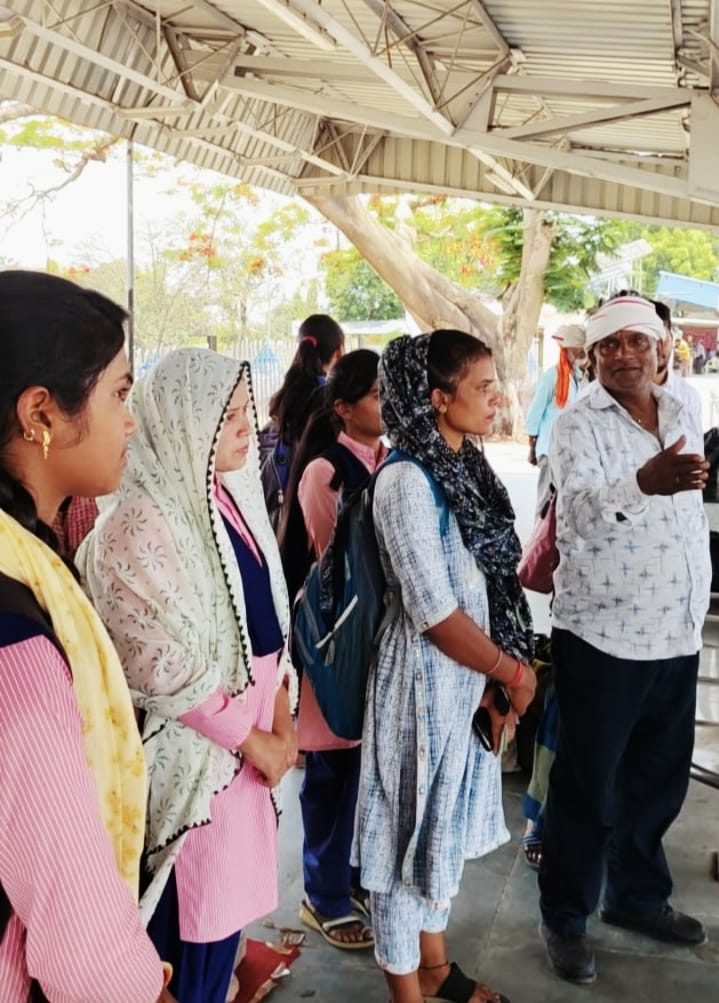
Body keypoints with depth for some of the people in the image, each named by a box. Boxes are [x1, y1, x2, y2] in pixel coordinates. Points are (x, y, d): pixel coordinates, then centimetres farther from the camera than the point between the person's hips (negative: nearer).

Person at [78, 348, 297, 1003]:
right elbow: (167, 668, -20)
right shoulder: (143, 522, -19)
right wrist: (255, 743, -12)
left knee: (226, 894, 18)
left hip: (247, 731, 7)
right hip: (193, 745, -7)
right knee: (195, 919, 6)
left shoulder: (232, 497, 6)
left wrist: (281, 717, 1)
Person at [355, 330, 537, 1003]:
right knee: (412, 825, 8)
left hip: (469, 676, 8)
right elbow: (434, 612, -23)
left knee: (447, 820, 21)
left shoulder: (466, 468, 6)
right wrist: (515, 673, -11)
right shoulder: (406, 481, -20)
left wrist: (493, 680, 2)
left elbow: (489, 584, 9)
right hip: (425, 677, -8)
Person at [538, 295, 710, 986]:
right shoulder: (579, 426, -10)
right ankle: (565, 917, 21)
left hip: (676, 637, 6)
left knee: (660, 778, 17)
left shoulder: (680, 419, 11)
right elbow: (579, 510, -28)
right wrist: (646, 482, -47)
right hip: (602, 637, -6)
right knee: (588, 786, 4)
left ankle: (636, 895, 37)